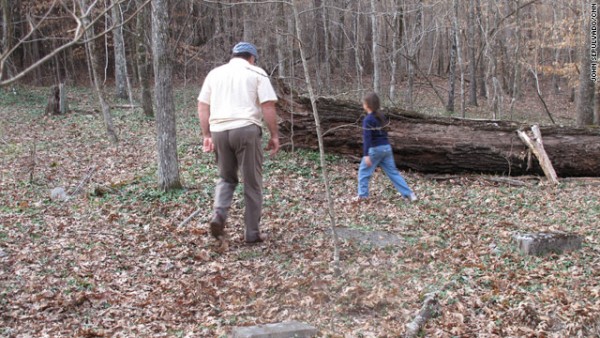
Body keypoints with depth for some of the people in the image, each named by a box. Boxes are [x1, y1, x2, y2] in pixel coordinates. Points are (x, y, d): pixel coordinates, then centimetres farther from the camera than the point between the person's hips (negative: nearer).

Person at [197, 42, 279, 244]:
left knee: (226, 178, 20)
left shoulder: (214, 73, 17)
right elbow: (268, 106, -4)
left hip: (219, 130, 4)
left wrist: (206, 135, 16)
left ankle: (218, 215, -3)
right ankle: (252, 233, 9)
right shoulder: (256, 73, 5)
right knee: (252, 183, 6)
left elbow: (202, 107, 13)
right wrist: (274, 135, 1)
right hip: (246, 129, -4)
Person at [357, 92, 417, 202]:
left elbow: (367, 138, -20)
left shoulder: (367, 120, -13)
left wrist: (366, 155, -23)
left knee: (364, 171, 10)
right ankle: (409, 194, 6)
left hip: (375, 149, -7)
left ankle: (362, 195, 12)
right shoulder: (382, 116, 11)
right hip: (387, 147, 7)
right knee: (393, 172, 10)